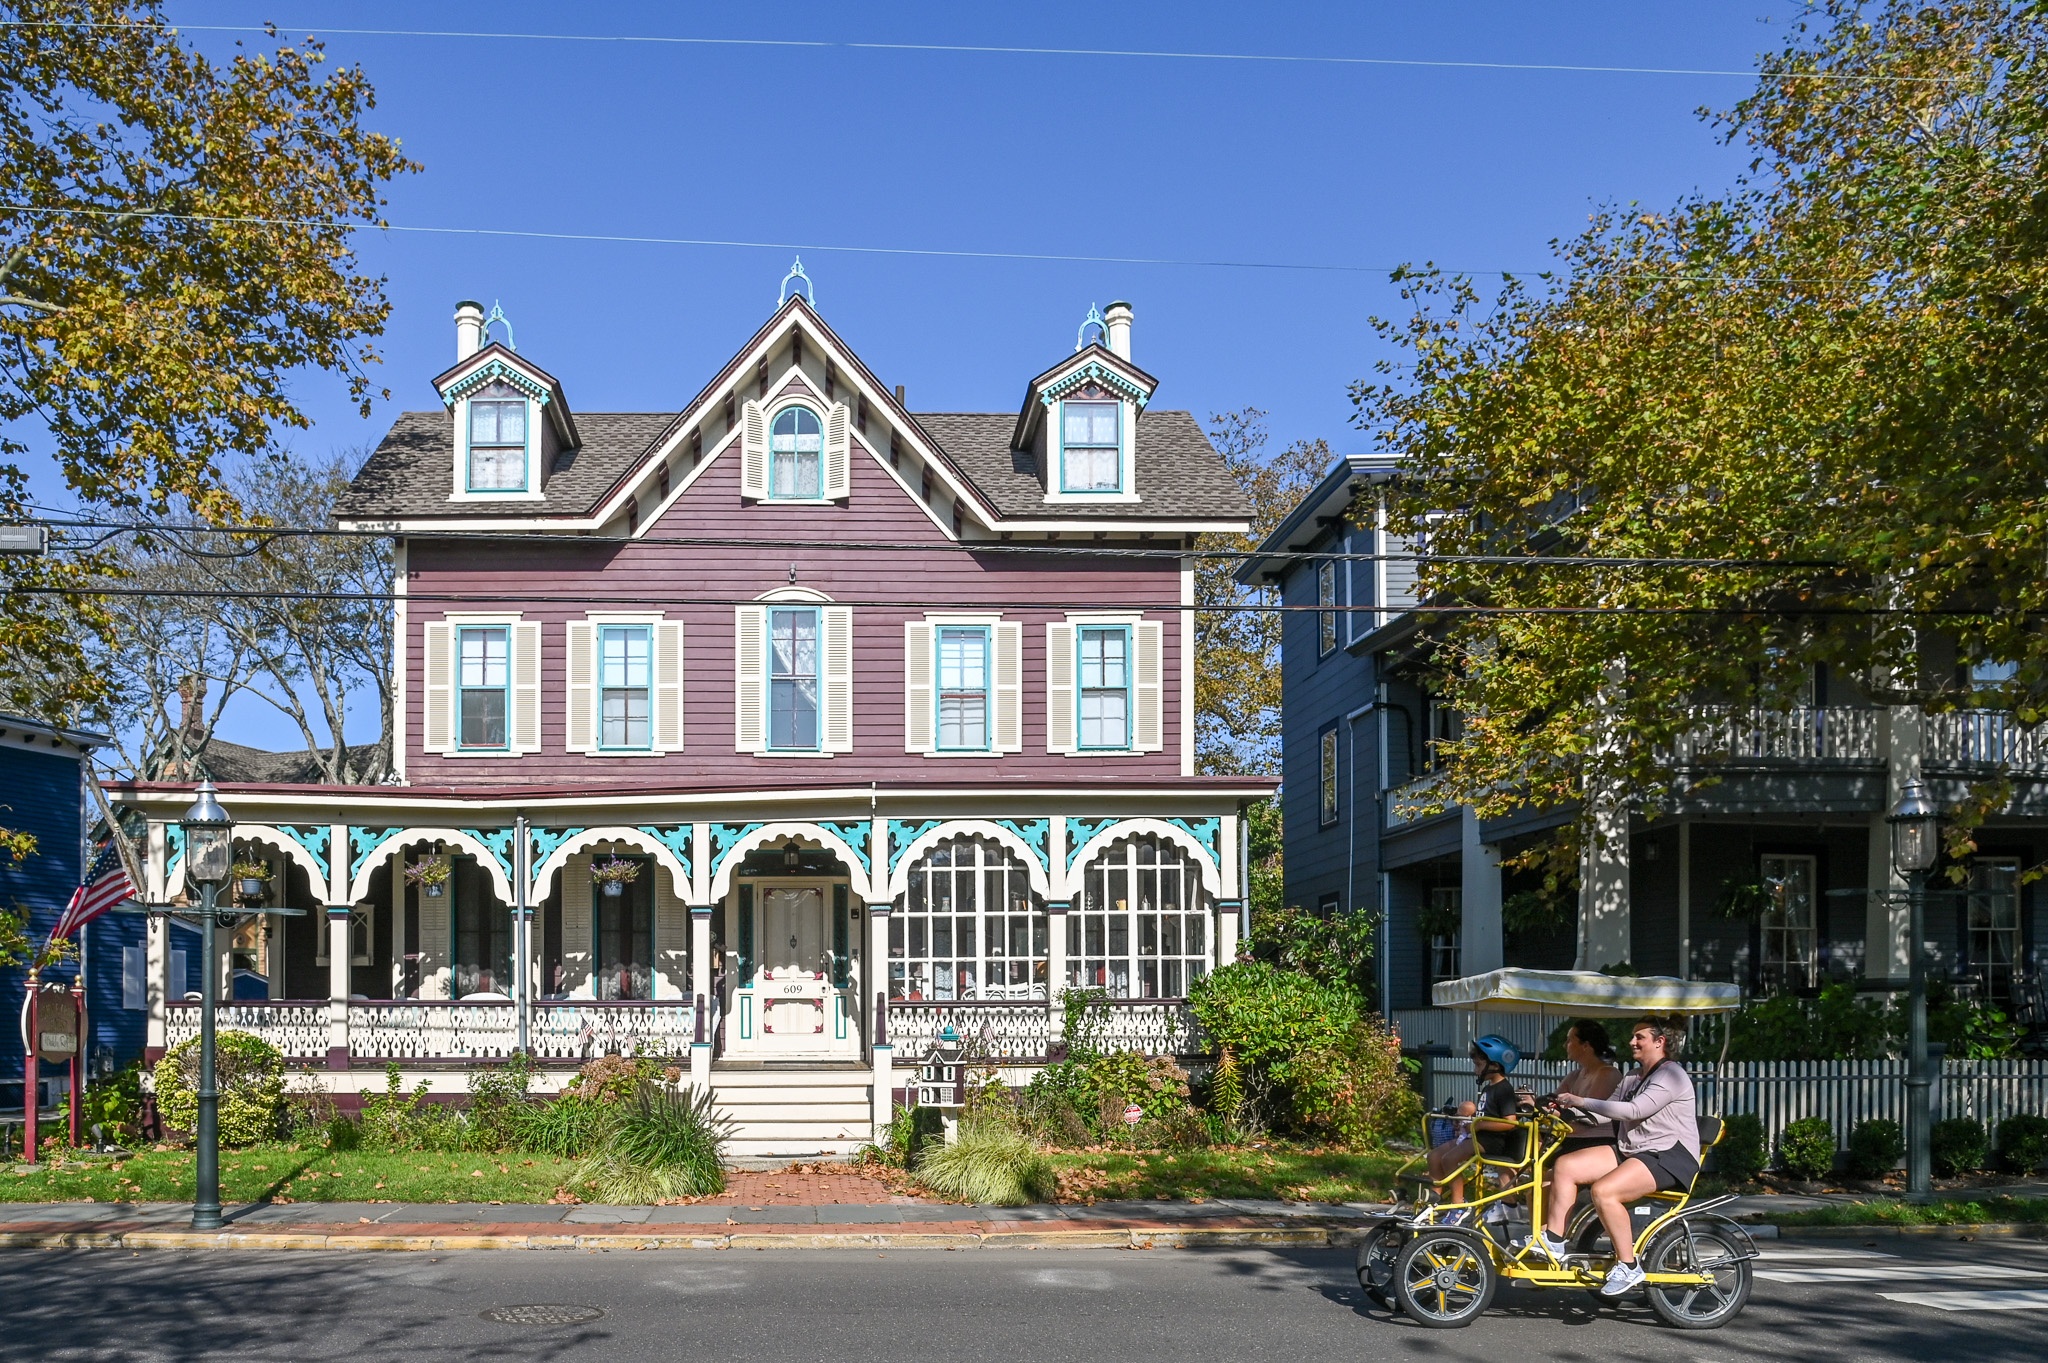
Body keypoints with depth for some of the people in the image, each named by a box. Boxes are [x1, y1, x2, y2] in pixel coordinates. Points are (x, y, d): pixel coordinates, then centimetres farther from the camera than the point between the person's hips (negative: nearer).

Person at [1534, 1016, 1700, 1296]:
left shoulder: (1671, 1075, -10)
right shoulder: (1632, 1080, 21)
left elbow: (1634, 1110, -23)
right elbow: (1606, 1113, 13)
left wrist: (1583, 1102, -21)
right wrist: (1568, 1109, -3)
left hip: (1670, 1157, -9)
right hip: (1631, 1152, 9)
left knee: (1603, 1190, -32)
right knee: (1565, 1165, -8)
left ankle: (1628, 1268, -20)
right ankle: (1553, 1243, -8)